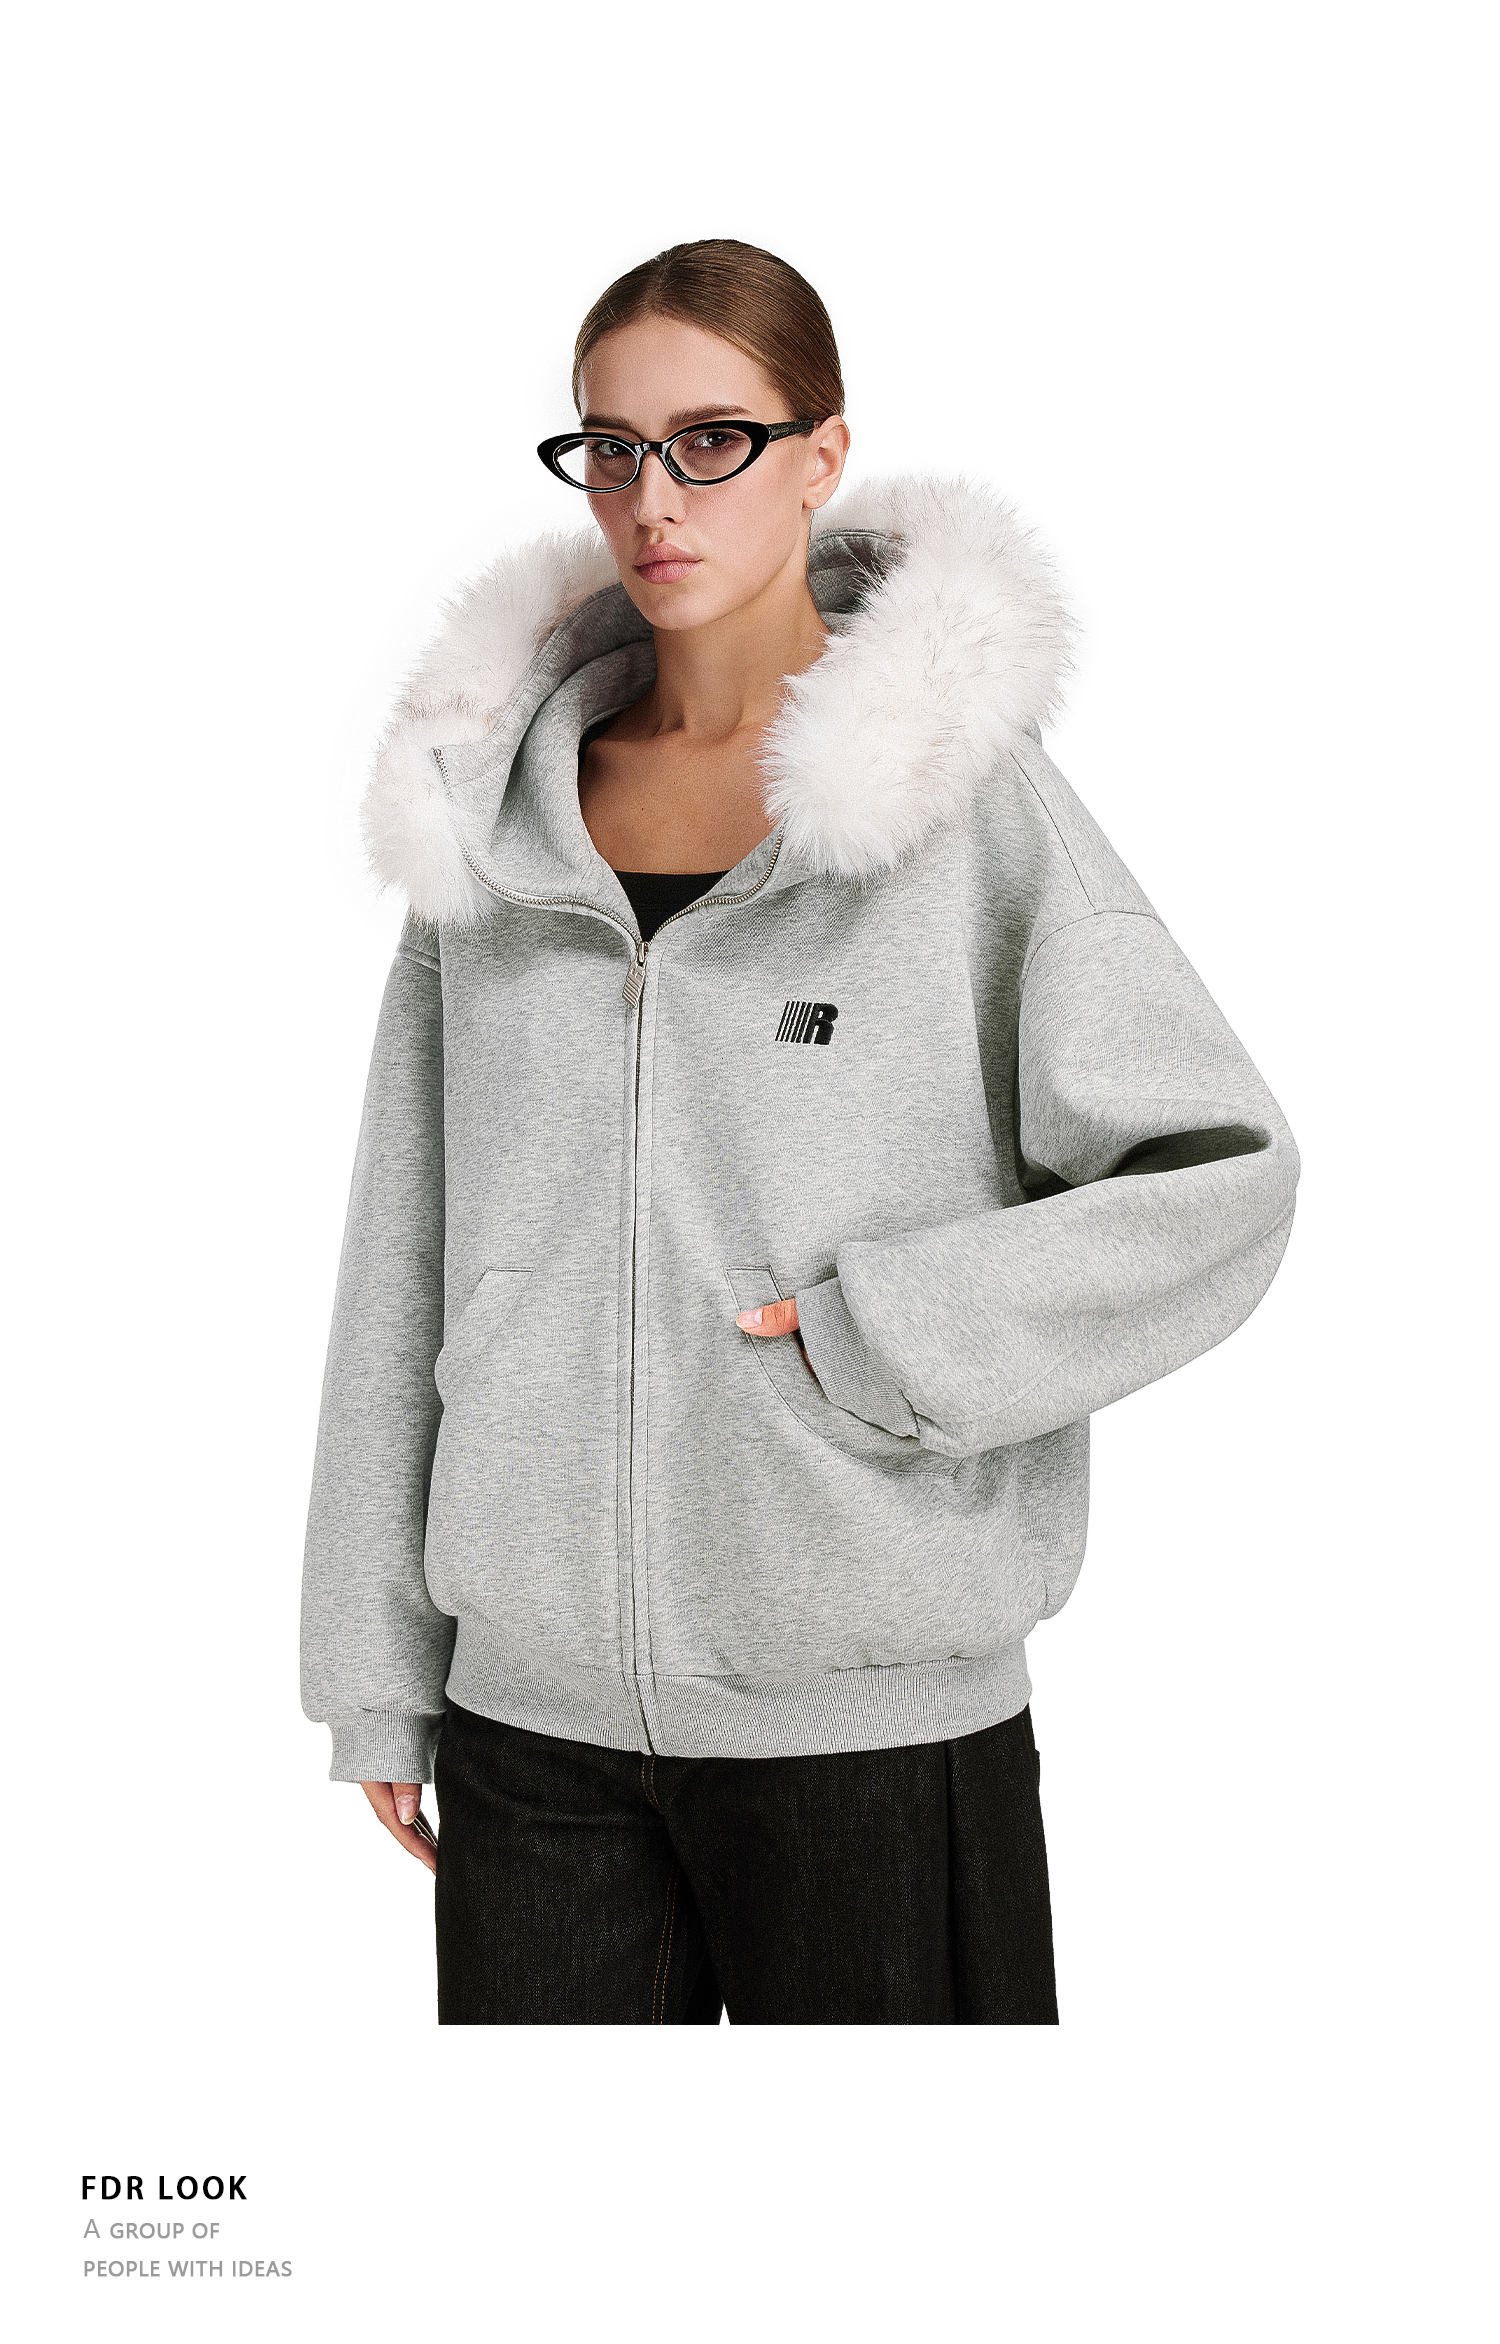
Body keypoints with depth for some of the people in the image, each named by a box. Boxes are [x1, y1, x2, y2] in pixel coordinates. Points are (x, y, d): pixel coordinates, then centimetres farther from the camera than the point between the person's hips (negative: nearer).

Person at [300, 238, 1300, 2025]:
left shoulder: (969, 800, -4)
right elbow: (404, 1269, 8)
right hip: (533, 1696, 3)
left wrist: (871, 1338, -15)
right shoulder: (495, 806, 6)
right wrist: (378, 1671, 8)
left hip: (867, 1711, -3)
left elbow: (1223, 1177, -8)